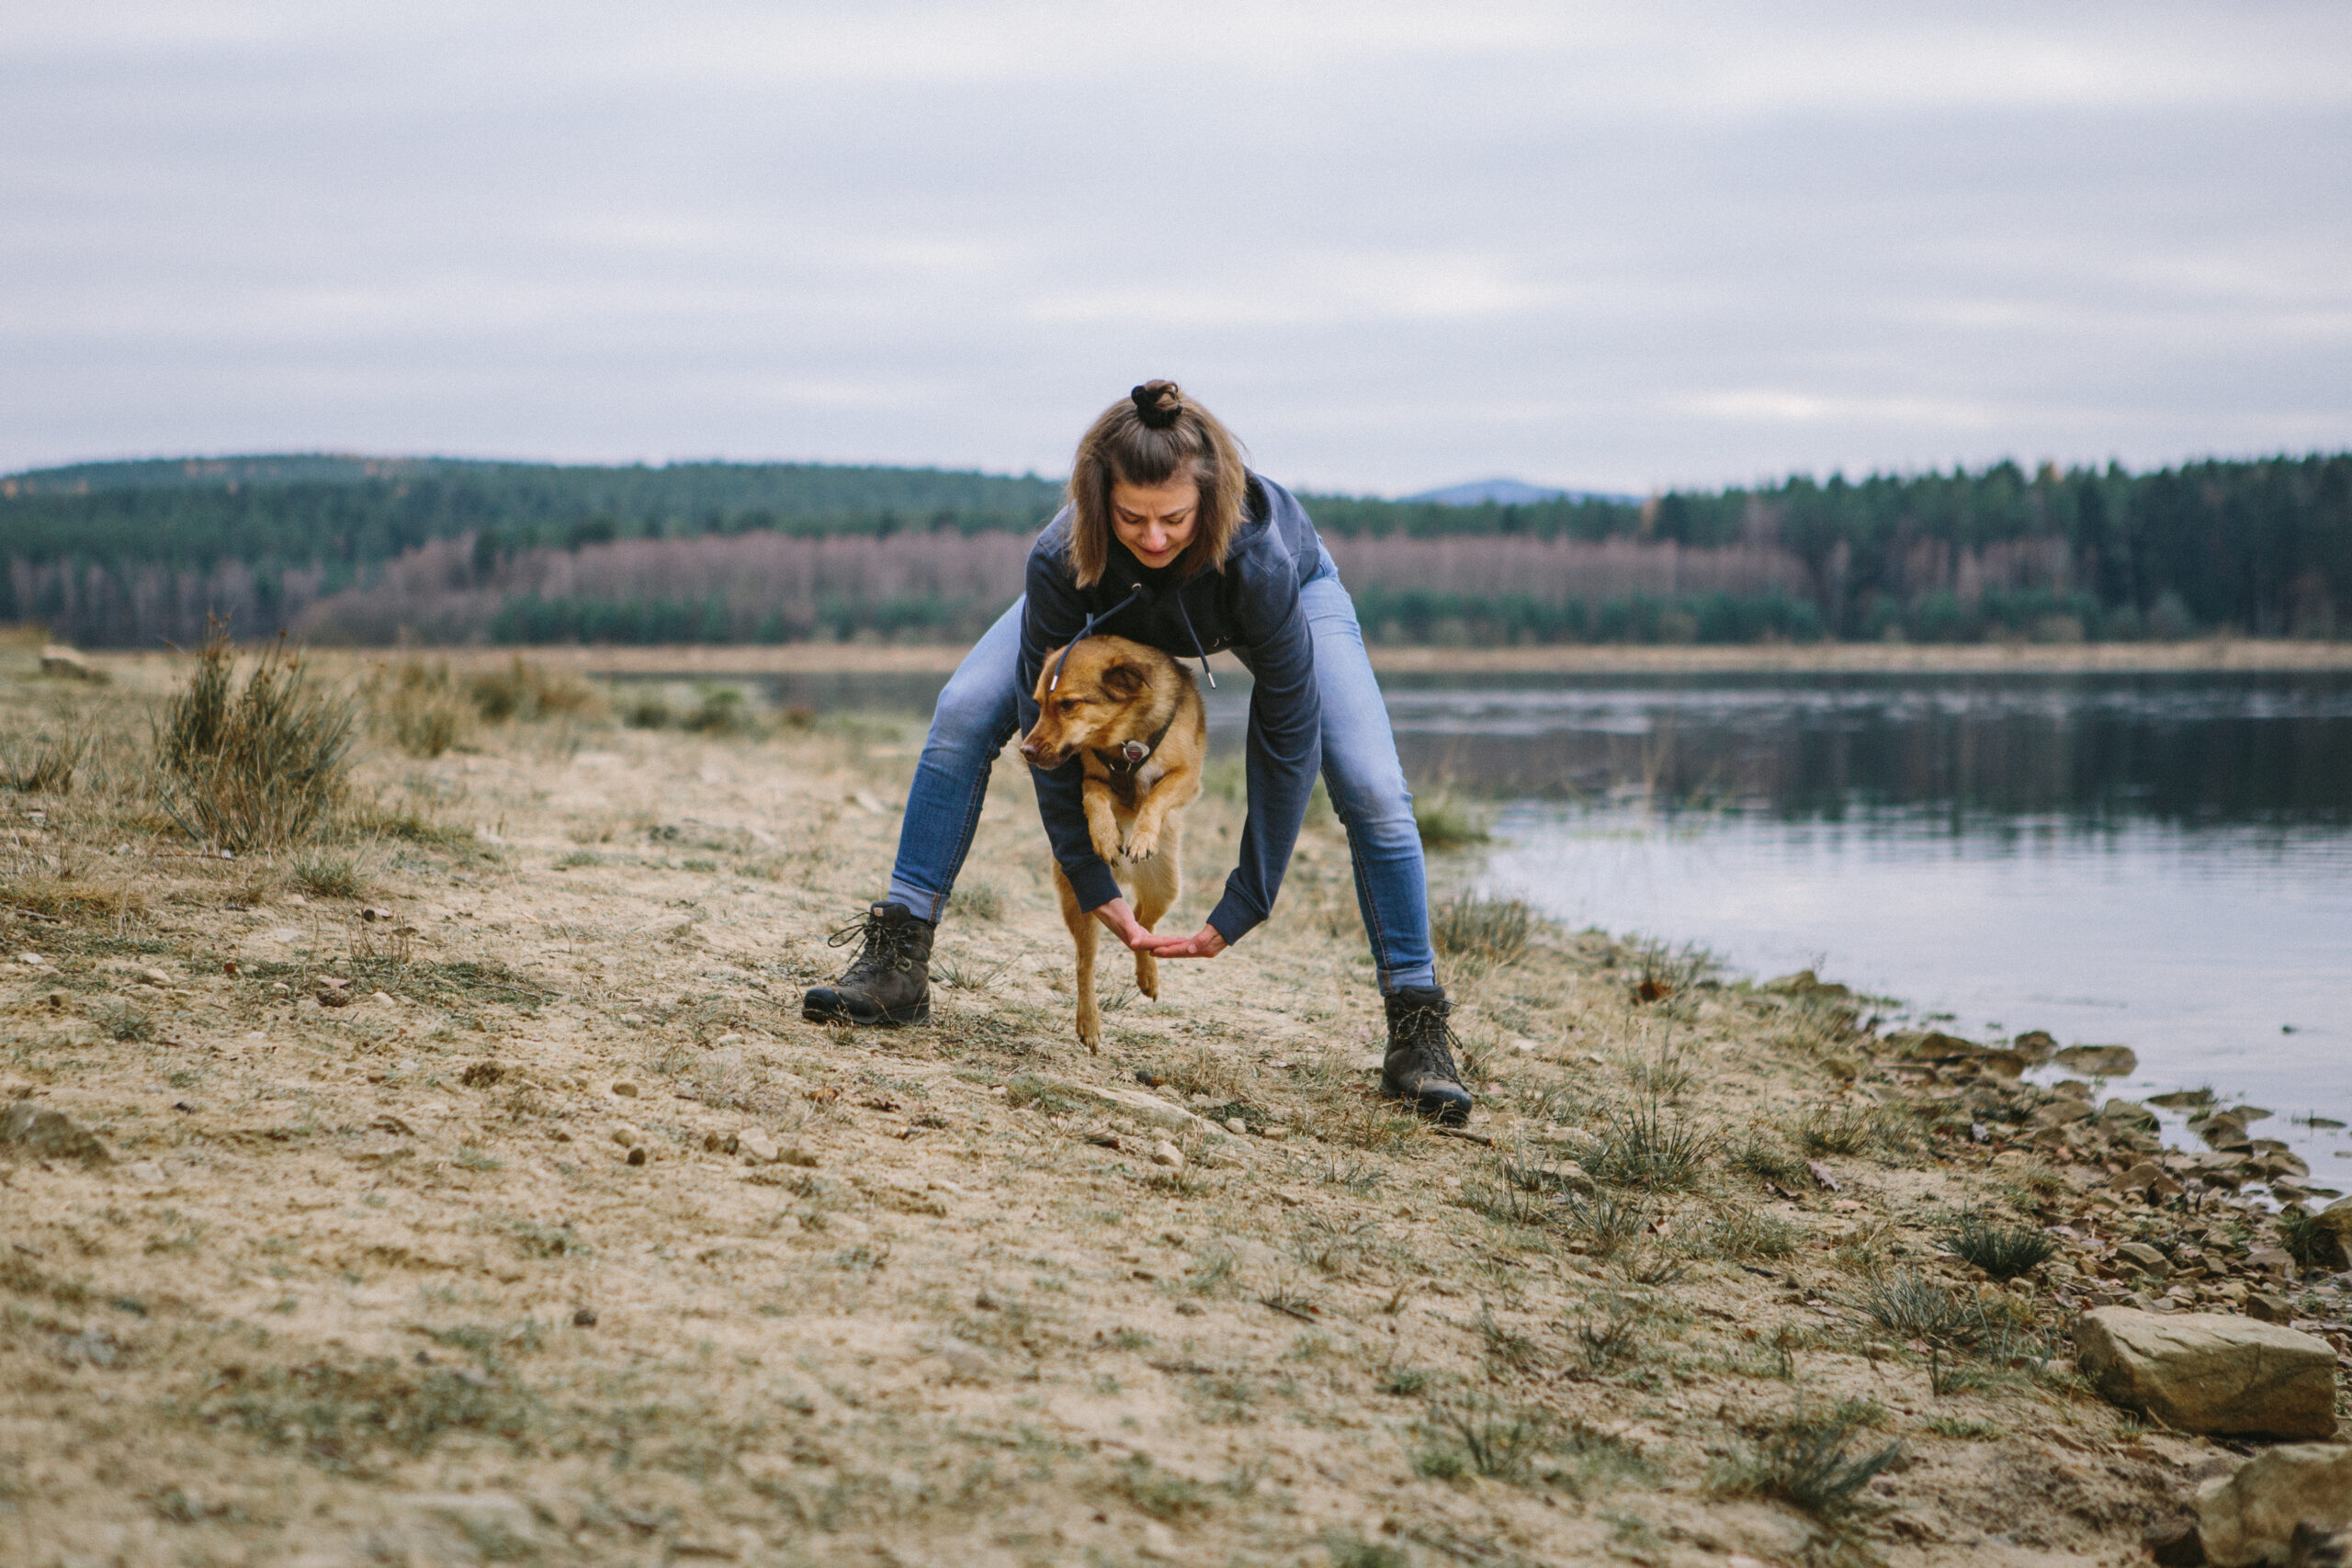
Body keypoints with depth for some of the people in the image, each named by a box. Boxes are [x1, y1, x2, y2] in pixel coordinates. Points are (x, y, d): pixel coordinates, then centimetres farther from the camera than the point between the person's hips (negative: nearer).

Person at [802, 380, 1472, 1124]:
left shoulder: (1259, 561, -45)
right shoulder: (1061, 561, -40)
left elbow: (1289, 738, -35)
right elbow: (1046, 726, -27)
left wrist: (1238, 912, -32)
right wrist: (1096, 890, -27)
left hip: (1297, 585, -2)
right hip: (1118, 604, 2)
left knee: (1371, 787, -18)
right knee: (964, 714, -15)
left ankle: (1417, 1030, -5)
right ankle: (899, 962, -7)